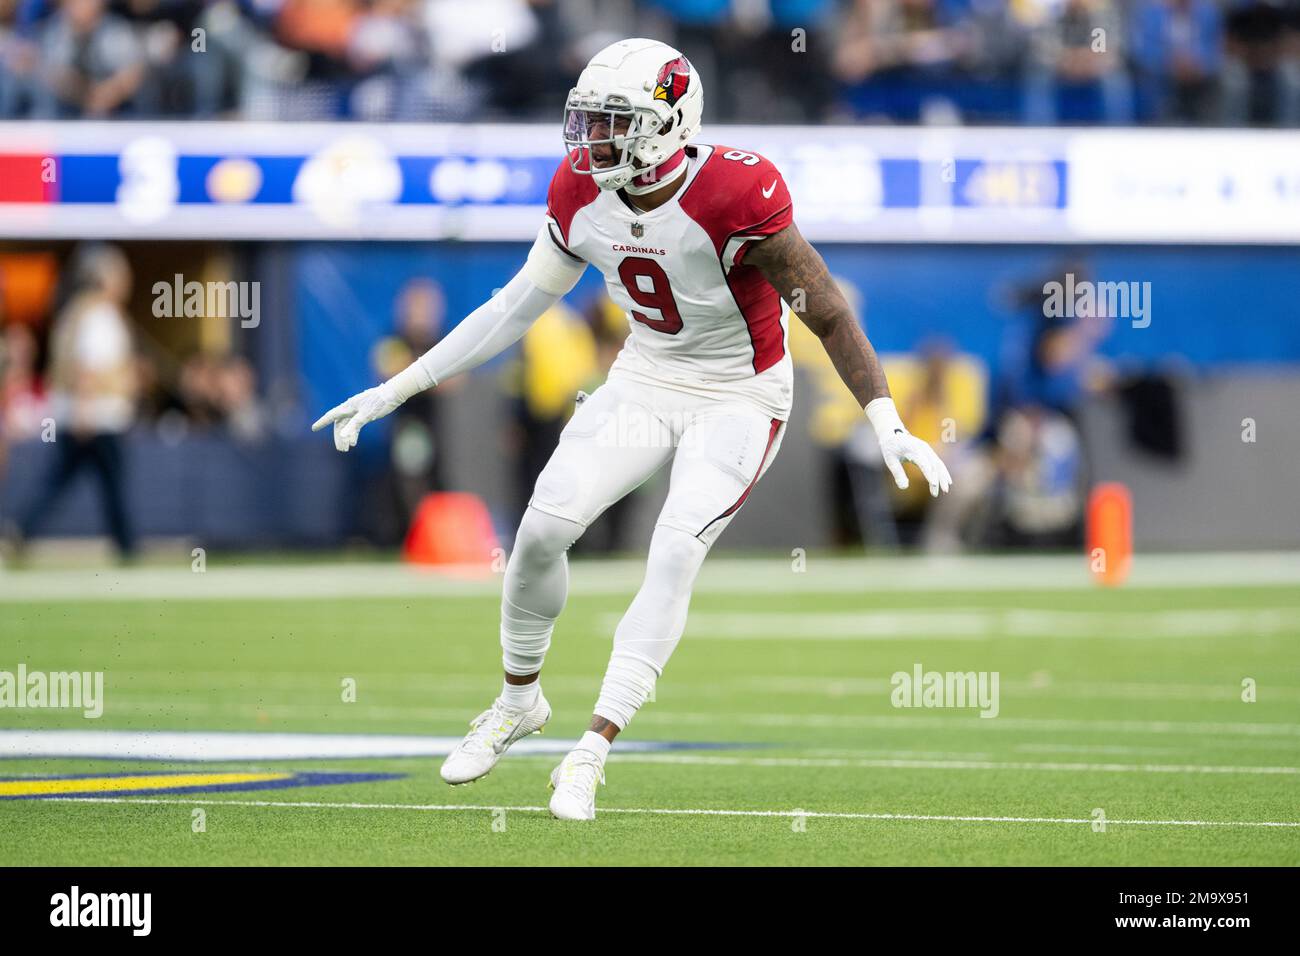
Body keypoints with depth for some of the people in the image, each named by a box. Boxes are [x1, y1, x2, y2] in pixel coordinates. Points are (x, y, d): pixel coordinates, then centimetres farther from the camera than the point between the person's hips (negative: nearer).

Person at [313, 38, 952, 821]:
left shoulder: (733, 196, -29)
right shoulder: (583, 191, -10)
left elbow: (828, 316, -22)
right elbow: (519, 306, 2)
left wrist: (888, 427, -29)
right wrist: (398, 390, 2)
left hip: (738, 399, -5)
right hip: (645, 381, 5)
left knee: (676, 552, -21)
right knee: (543, 526, -10)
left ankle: (594, 751, -15)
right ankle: (520, 700, 15)